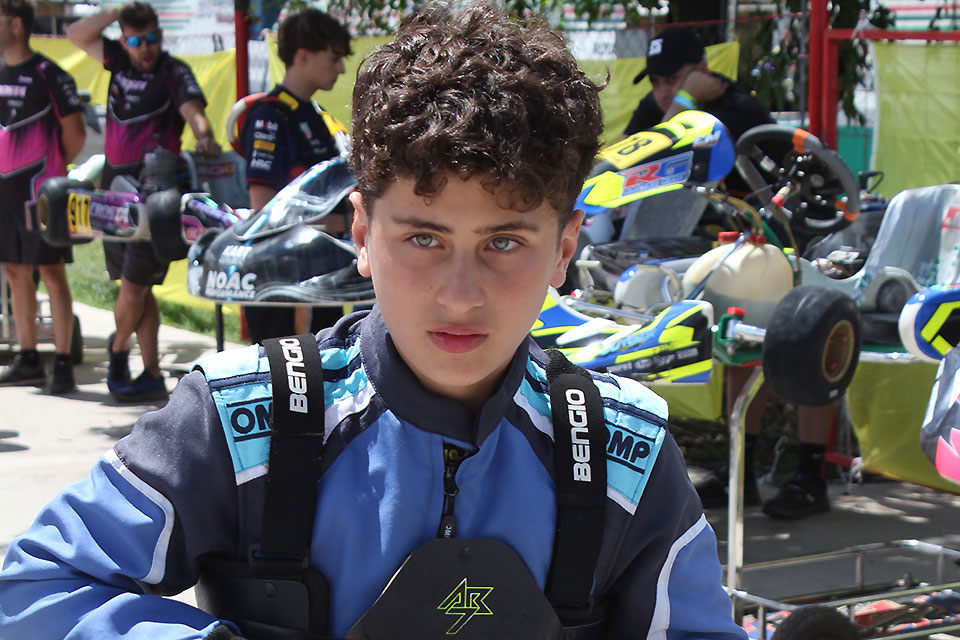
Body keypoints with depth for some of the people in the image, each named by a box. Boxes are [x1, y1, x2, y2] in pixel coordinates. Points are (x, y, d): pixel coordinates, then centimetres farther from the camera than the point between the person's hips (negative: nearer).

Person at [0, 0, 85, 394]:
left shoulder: (48, 74, -9)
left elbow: (74, 131, -5)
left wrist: (54, 168, 3)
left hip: (39, 187, -7)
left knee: (51, 272, -6)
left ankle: (63, 364, -4)